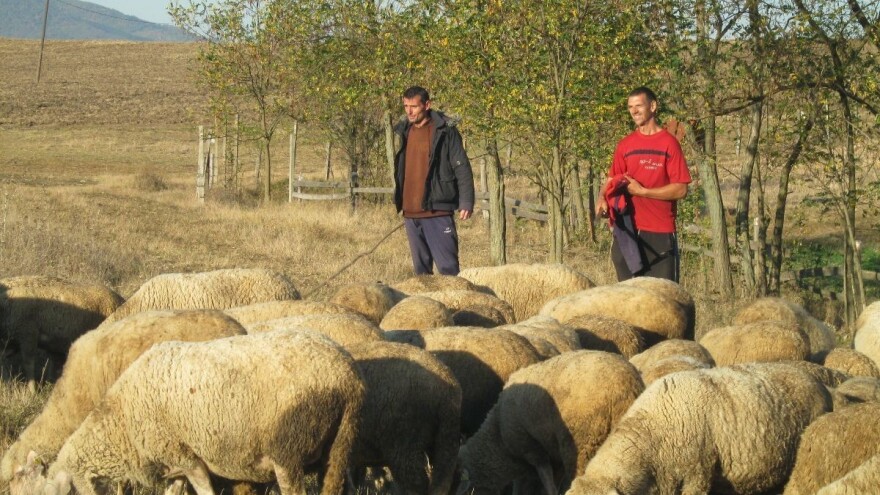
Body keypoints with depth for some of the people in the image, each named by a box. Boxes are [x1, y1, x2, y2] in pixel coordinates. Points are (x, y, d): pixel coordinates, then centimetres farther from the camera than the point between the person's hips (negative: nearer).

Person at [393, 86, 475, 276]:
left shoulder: (445, 131, -6)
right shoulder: (404, 131, 12)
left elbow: (462, 168, -8)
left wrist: (466, 202, -15)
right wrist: (399, 202, 18)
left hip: (437, 212, -7)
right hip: (411, 213, 7)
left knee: (447, 267, -10)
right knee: (421, 267, 12)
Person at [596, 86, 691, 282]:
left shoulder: (668, 143, -3)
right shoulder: (625, 145, 11)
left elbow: (681, 189, -8)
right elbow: (613, 180, 14)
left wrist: (642, 191, -14)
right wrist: (603, 198, -8)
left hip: (660, 233, -4)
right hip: (628, 232, 4)